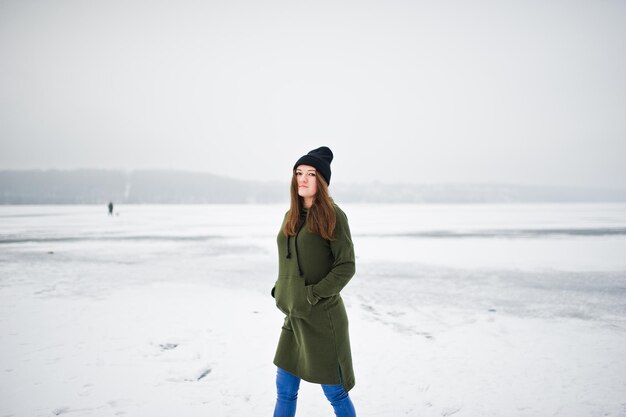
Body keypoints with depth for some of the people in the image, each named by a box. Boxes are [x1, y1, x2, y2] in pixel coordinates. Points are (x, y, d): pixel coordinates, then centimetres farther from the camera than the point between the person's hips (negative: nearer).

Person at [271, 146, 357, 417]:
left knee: (335, 393, 7)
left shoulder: (332, 215, -11)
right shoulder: (291, 215, 9)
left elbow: (346, 266, -13)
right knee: (285, 389, 16)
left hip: (322, 317, -6)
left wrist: (313, 294, -18)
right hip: (294, 317, 7)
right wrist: (280, 290, 6)